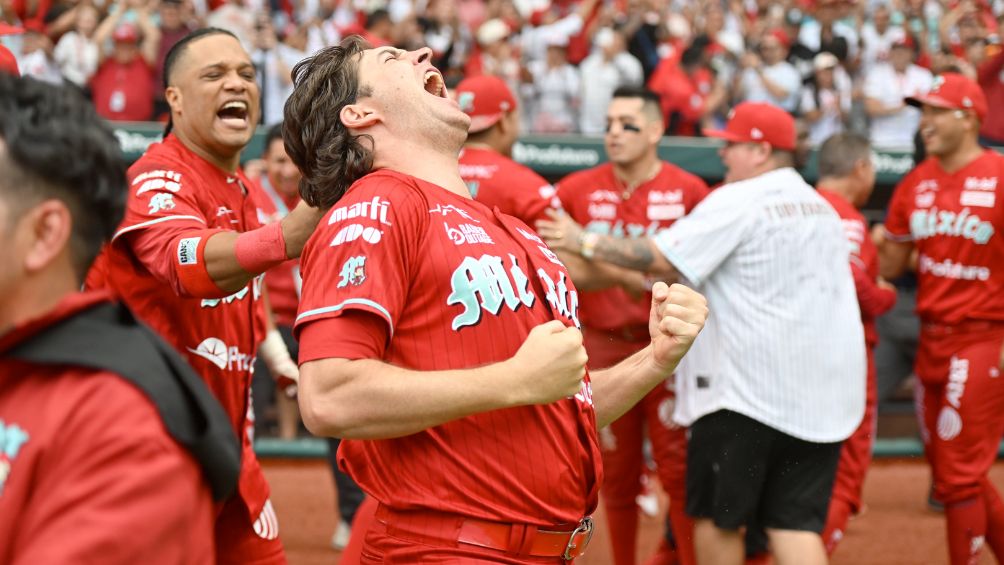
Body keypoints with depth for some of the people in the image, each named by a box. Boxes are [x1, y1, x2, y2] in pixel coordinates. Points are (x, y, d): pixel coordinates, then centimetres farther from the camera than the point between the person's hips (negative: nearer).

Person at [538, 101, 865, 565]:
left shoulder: (736, 202, -8)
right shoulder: (821, 208, 18)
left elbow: (664, 259, -14)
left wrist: (586, 244, -5)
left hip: (748, 387, -7)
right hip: (823, 396, 7)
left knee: (716, 515, 7)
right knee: (796, 523, 3)